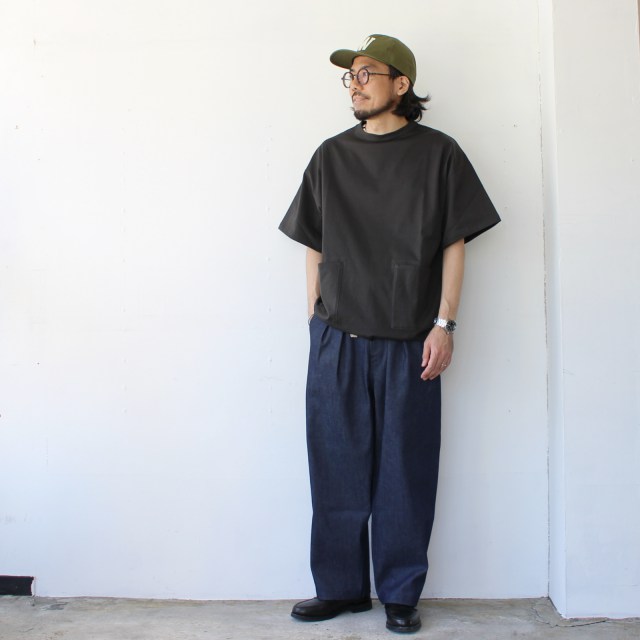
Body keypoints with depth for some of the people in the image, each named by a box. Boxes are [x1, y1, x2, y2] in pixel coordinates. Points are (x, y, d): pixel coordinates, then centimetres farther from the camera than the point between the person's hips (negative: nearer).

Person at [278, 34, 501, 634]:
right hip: (337, 338, 2)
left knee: (405, 469, 3)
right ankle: (340, 586, 21)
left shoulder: (437, 153, 4)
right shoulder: (331, 156, 11)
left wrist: (444, 324, -5)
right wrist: (316, 323, 7)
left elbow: (454, 244, 3)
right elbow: (314, 248, 13)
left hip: (409, 341, -2)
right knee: (337, 465, 6)